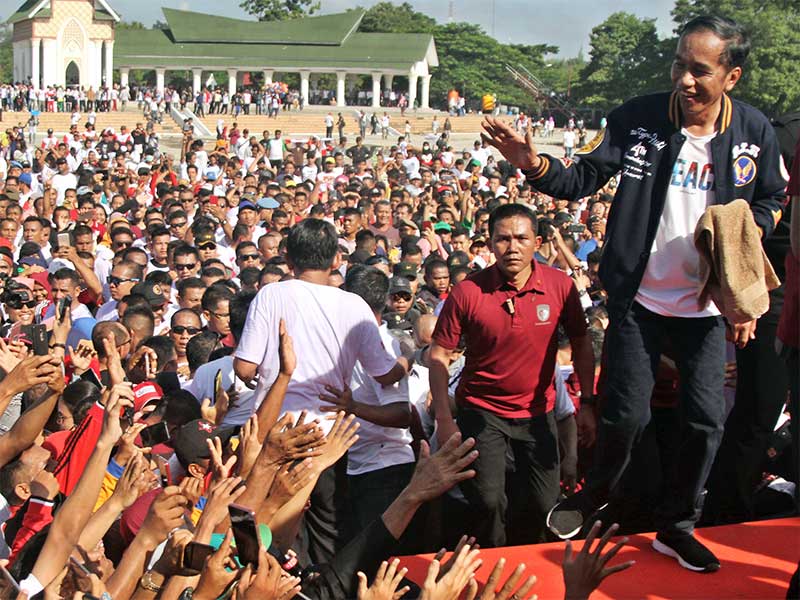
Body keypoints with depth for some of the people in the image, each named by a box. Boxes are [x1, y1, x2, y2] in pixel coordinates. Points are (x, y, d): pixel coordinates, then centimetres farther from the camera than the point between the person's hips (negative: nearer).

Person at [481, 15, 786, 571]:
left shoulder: (755, 132, -6)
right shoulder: (638, 118, -11)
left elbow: (769, 201, 9)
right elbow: (583, 178, -9)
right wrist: (533, 164, -27)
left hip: (708, 304, 2)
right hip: (640, 298, -2)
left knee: (707, 420, 4)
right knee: (627, 415, 0)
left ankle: (677, 527, 25)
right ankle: (596, 492, 31)